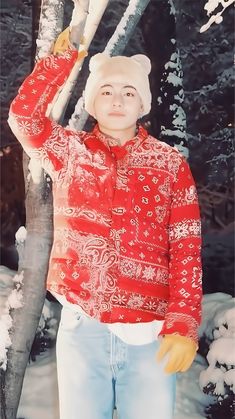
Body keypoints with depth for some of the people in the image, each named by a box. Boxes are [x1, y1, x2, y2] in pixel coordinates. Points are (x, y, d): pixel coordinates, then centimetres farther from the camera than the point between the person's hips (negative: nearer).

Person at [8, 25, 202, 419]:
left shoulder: (171, 164, 2)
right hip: (80, 328, 1)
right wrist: (66, 53, -6)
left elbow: (187, 250, -2)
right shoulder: (69, 151, 7)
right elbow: (23, 114, -9)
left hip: (151, 335, -1)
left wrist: (184, 325, -11)